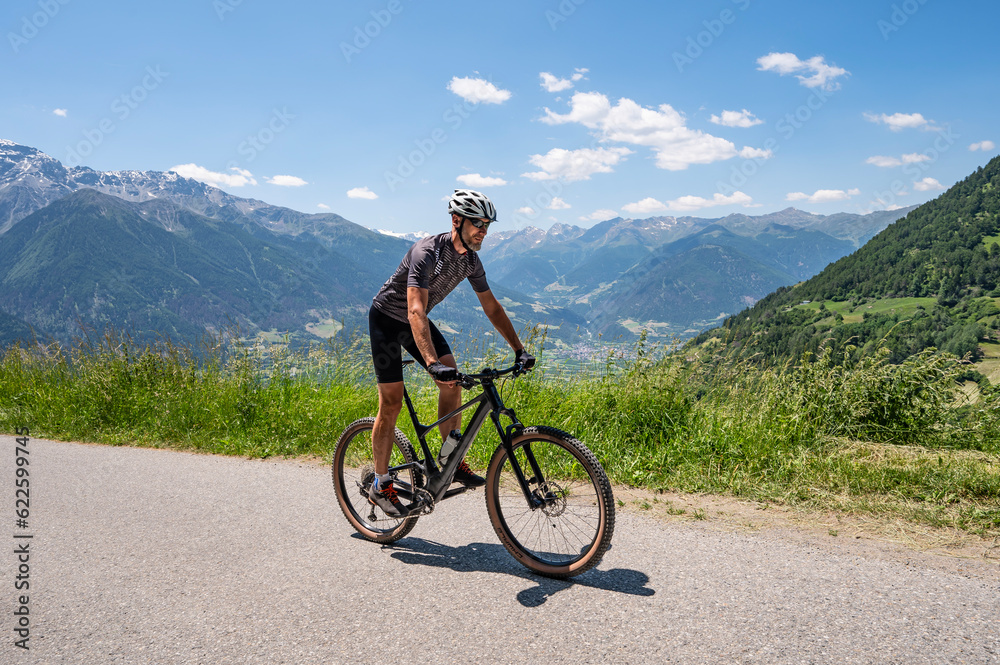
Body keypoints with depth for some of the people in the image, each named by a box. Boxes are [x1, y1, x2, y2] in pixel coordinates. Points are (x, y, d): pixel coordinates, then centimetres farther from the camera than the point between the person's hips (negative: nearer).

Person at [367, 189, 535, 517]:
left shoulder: (471, 260, -7)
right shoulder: (428, 252, -31)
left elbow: (492, 307, 3)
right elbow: (415, 310, -42)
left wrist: (519, 349, -1)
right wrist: (432, 364, -53)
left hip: (417, 320, 7)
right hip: (387, 318, -7)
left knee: (453, 383, -8)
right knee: (391, 403, -7)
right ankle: (381, 485, 6)